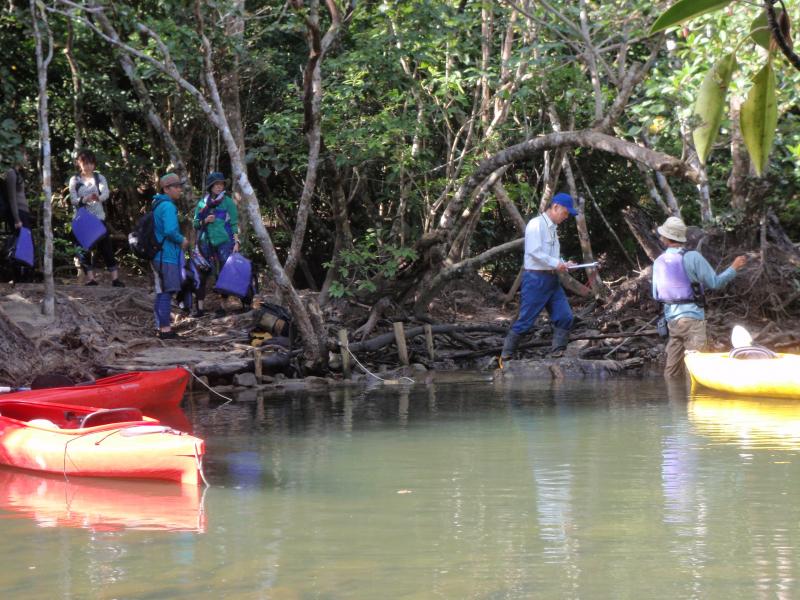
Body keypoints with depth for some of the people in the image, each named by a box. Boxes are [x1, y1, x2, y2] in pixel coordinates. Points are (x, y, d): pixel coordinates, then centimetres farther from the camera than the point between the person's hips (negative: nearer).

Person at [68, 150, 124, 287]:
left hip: (98, 217, 0)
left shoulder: (99, 178, 7)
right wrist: (84, 200, -26)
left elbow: (106, 193, -12)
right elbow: (73, 200, -4)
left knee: (106, 246, -4)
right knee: (84, 248, -1)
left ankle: (115, 278, -4)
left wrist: (98, 197, -35)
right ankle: (90, 278, 3)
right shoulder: (75, 180, 6)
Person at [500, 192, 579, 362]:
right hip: (536, 278, -9)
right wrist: (555, 263, -18)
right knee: (526, 321, -7)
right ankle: (505, 357, 2)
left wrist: (563, 264, 7)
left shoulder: (552, 228, 18)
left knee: (565, 317, -1)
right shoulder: (536, 224, -10)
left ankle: (557, 355, 5)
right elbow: (534, 251, -20)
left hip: (552, 279, 9)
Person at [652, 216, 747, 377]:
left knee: (672, 370, 12)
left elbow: (656, 295, 11)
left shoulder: (658, 262, 3)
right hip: (692, 319, -6)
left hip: (671, 320, 6)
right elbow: (715, 283, -10)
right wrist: (733, 268, 3)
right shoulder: (693, 257, -13)